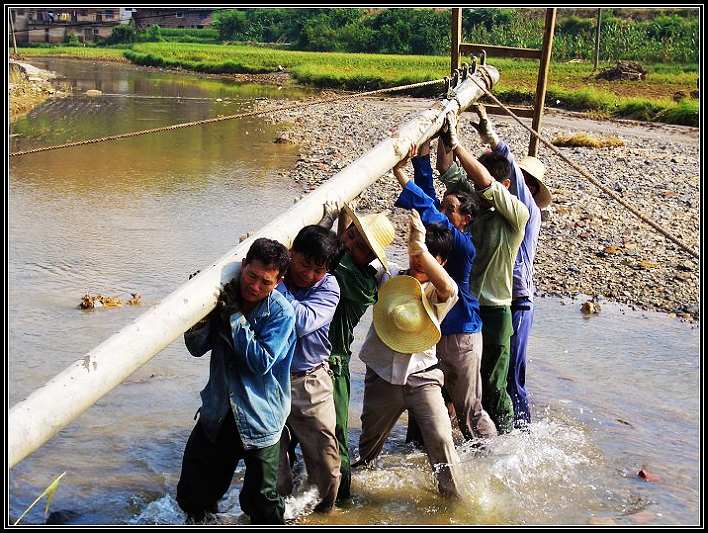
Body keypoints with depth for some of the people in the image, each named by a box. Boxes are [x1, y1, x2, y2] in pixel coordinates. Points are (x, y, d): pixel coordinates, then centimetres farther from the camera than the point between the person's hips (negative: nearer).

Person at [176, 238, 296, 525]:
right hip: (218, 412, 5)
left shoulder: (281, 312, -15)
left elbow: (262, 362, -22)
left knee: (261, 501, 2)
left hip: (259, 417, -4)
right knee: (193, 495, 15)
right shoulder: (224, 296, -3)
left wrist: (235, 317, -24)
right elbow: (197, 348, 2)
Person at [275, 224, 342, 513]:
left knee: (324, 454, 4)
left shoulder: (328, 287, -8)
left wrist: (276, 285, -25)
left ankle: (325, 508, 27)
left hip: (310, 382, 0)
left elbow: (304, 322, -25)